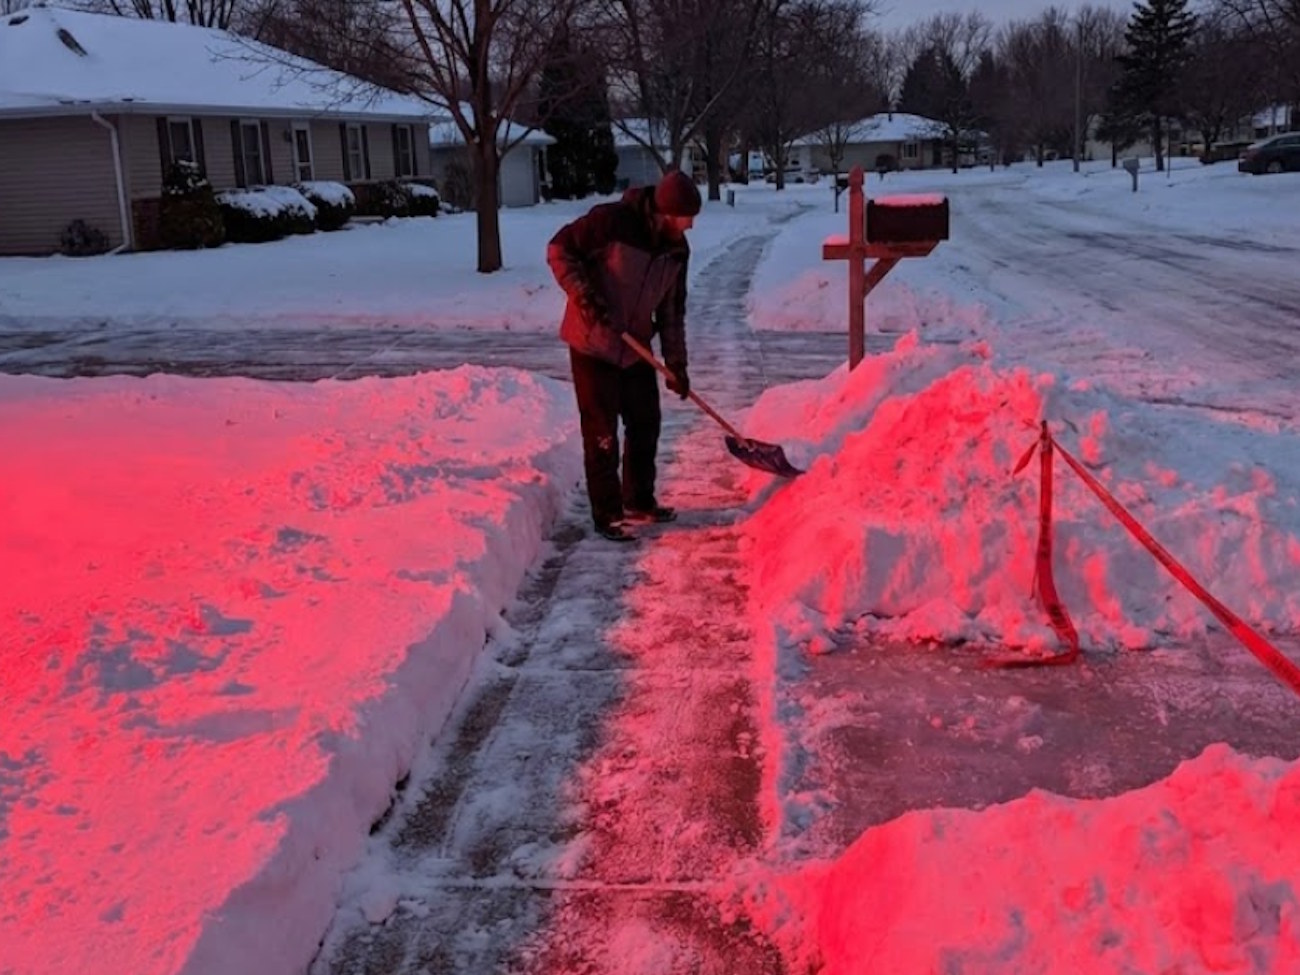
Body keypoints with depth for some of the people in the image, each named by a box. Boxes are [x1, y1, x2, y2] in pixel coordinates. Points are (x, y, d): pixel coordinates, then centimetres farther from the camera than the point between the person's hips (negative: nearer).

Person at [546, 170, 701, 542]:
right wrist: (586, 297, -24)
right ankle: (607, 514, 8)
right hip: (593, 344, -7)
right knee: (602, 431, -2)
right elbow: (560, 249, -15)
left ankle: (640, 502, 30)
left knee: (646, 424, 13)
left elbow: (672, 308, 8)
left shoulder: (677, 248, 0)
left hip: (636, 346, 7)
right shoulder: (611, 221, -21)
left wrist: (676, 362, 6)